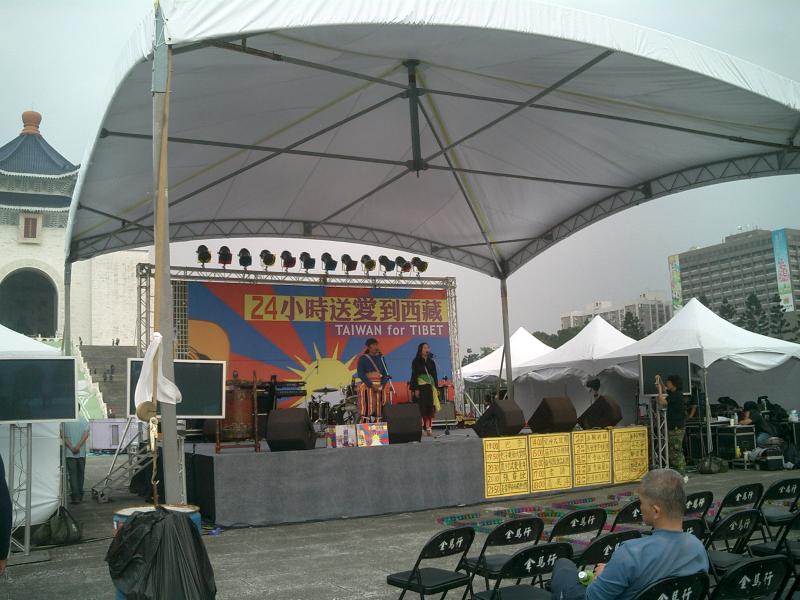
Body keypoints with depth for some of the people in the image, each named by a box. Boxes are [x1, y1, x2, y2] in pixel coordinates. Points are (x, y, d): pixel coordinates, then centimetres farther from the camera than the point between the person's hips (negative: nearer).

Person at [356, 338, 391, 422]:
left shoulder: (380, 358, 15)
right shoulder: (363, 358, 2)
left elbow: (385, 374, 12)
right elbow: (361, 374, -7)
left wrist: (382, 385, -6)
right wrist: (372, 385, -15)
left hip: (380, 388, 4)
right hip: (367, 387, -4)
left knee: (378, 411, 1)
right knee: (367, 411, -12)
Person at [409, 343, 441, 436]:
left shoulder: (431, 362, 14)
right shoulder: (416, 362, 0)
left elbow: (435, 376, 16)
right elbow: (414, 375, -5)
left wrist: (436, 388, 10)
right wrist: (415, 389, -12)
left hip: (430, 387, 4)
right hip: (420, 387, -4)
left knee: (430, 407, -1)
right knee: (422, 407, -8)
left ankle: (429, 428, 1)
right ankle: (421, 428, -6)